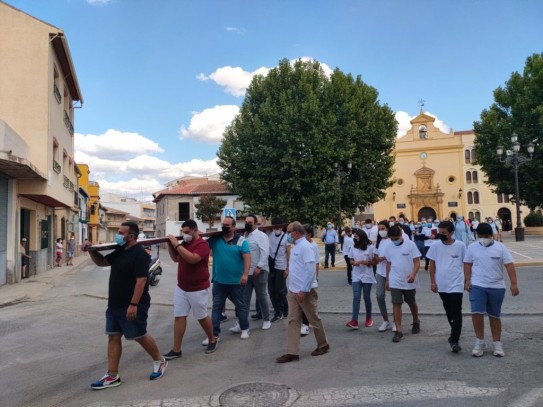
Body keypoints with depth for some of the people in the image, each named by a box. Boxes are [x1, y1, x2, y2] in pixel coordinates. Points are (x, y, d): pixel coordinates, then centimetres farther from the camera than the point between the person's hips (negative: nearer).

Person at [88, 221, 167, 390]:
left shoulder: (139, 254, -19)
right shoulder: (120, 251, 9)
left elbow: (141, 281, -24)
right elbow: (102, 262, 20)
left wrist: (133, 304, -27)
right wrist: (91, 250, 1)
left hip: (132, 306, -9)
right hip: (115, 304, 9)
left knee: (140, 336, 3)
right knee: (113, 337, 9)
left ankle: (159, 361, 26)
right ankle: (112, 376, 15)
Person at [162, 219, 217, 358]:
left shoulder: (202, 244, -17)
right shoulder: (184, 243, 7)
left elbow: (192, 258, -32)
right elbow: (175, 258, 16)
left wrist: (177, 245, -30)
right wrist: (170, 244, 1)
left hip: (197, 289, -7)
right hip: (181, 287, 7)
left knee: (202, 316, 8)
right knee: (179, 317, 4)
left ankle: (212, 340, 31)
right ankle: (176, 350, 10)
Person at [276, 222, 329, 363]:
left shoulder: (305, 246, -17)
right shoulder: (296, 246, 11)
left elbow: (310, 269, -23)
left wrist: (304, 290, -23)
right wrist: (293, 288, 17)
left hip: (305, 291, -9)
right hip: (293, 290, 9)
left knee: (314, 319, 8)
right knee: (293, 321, 6)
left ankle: (323, 345, 26)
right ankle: (292, 352, 8)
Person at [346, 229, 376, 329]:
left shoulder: (370, 247, -5)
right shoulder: (353, 248, 5)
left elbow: (374, 262, -1)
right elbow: (351, 260, 11)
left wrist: (367, 262, -20)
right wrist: (355, 262, -11)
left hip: (367, 276, -2)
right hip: (356, 276, 2)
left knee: (366, 297, 7)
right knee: (356, 297, -6)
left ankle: (369, 318, 27)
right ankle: (354, 321, -12)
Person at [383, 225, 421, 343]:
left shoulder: (410, 245, -10)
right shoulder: (388, 247, 1)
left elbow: (417, 262, -11)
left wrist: (413, 274, -26)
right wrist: (387, 279, 14)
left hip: (409, 281, -2)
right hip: (395, 281, 2)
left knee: (412, 303, 15)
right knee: (396, 304, -4)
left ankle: (416, 322, 40)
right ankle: (399, 330, 0)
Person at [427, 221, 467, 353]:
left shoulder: (460, 245, -7)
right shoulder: (435, 246, -2)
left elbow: (466, 263, 2)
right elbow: (432, 264, 4)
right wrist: (432, 282, 1)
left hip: (456, 285, -3)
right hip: (441, 285, 3)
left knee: (456, 313, -5)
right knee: (449, 312, 17)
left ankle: (455, 341, -4)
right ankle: (455, 332, 37)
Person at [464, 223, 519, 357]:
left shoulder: (500, 247, -4)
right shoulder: (472, 247, 1)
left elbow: (509, 265, -7)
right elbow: (467, 264, 8)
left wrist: (514, 284, -14)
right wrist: (468, 280, -2)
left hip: (497, 287, 0)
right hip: (477, 286, 0)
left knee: (494, 316, 9)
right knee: (476, 313, -13)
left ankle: (497, 344, 23)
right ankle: (480, 342, 3)